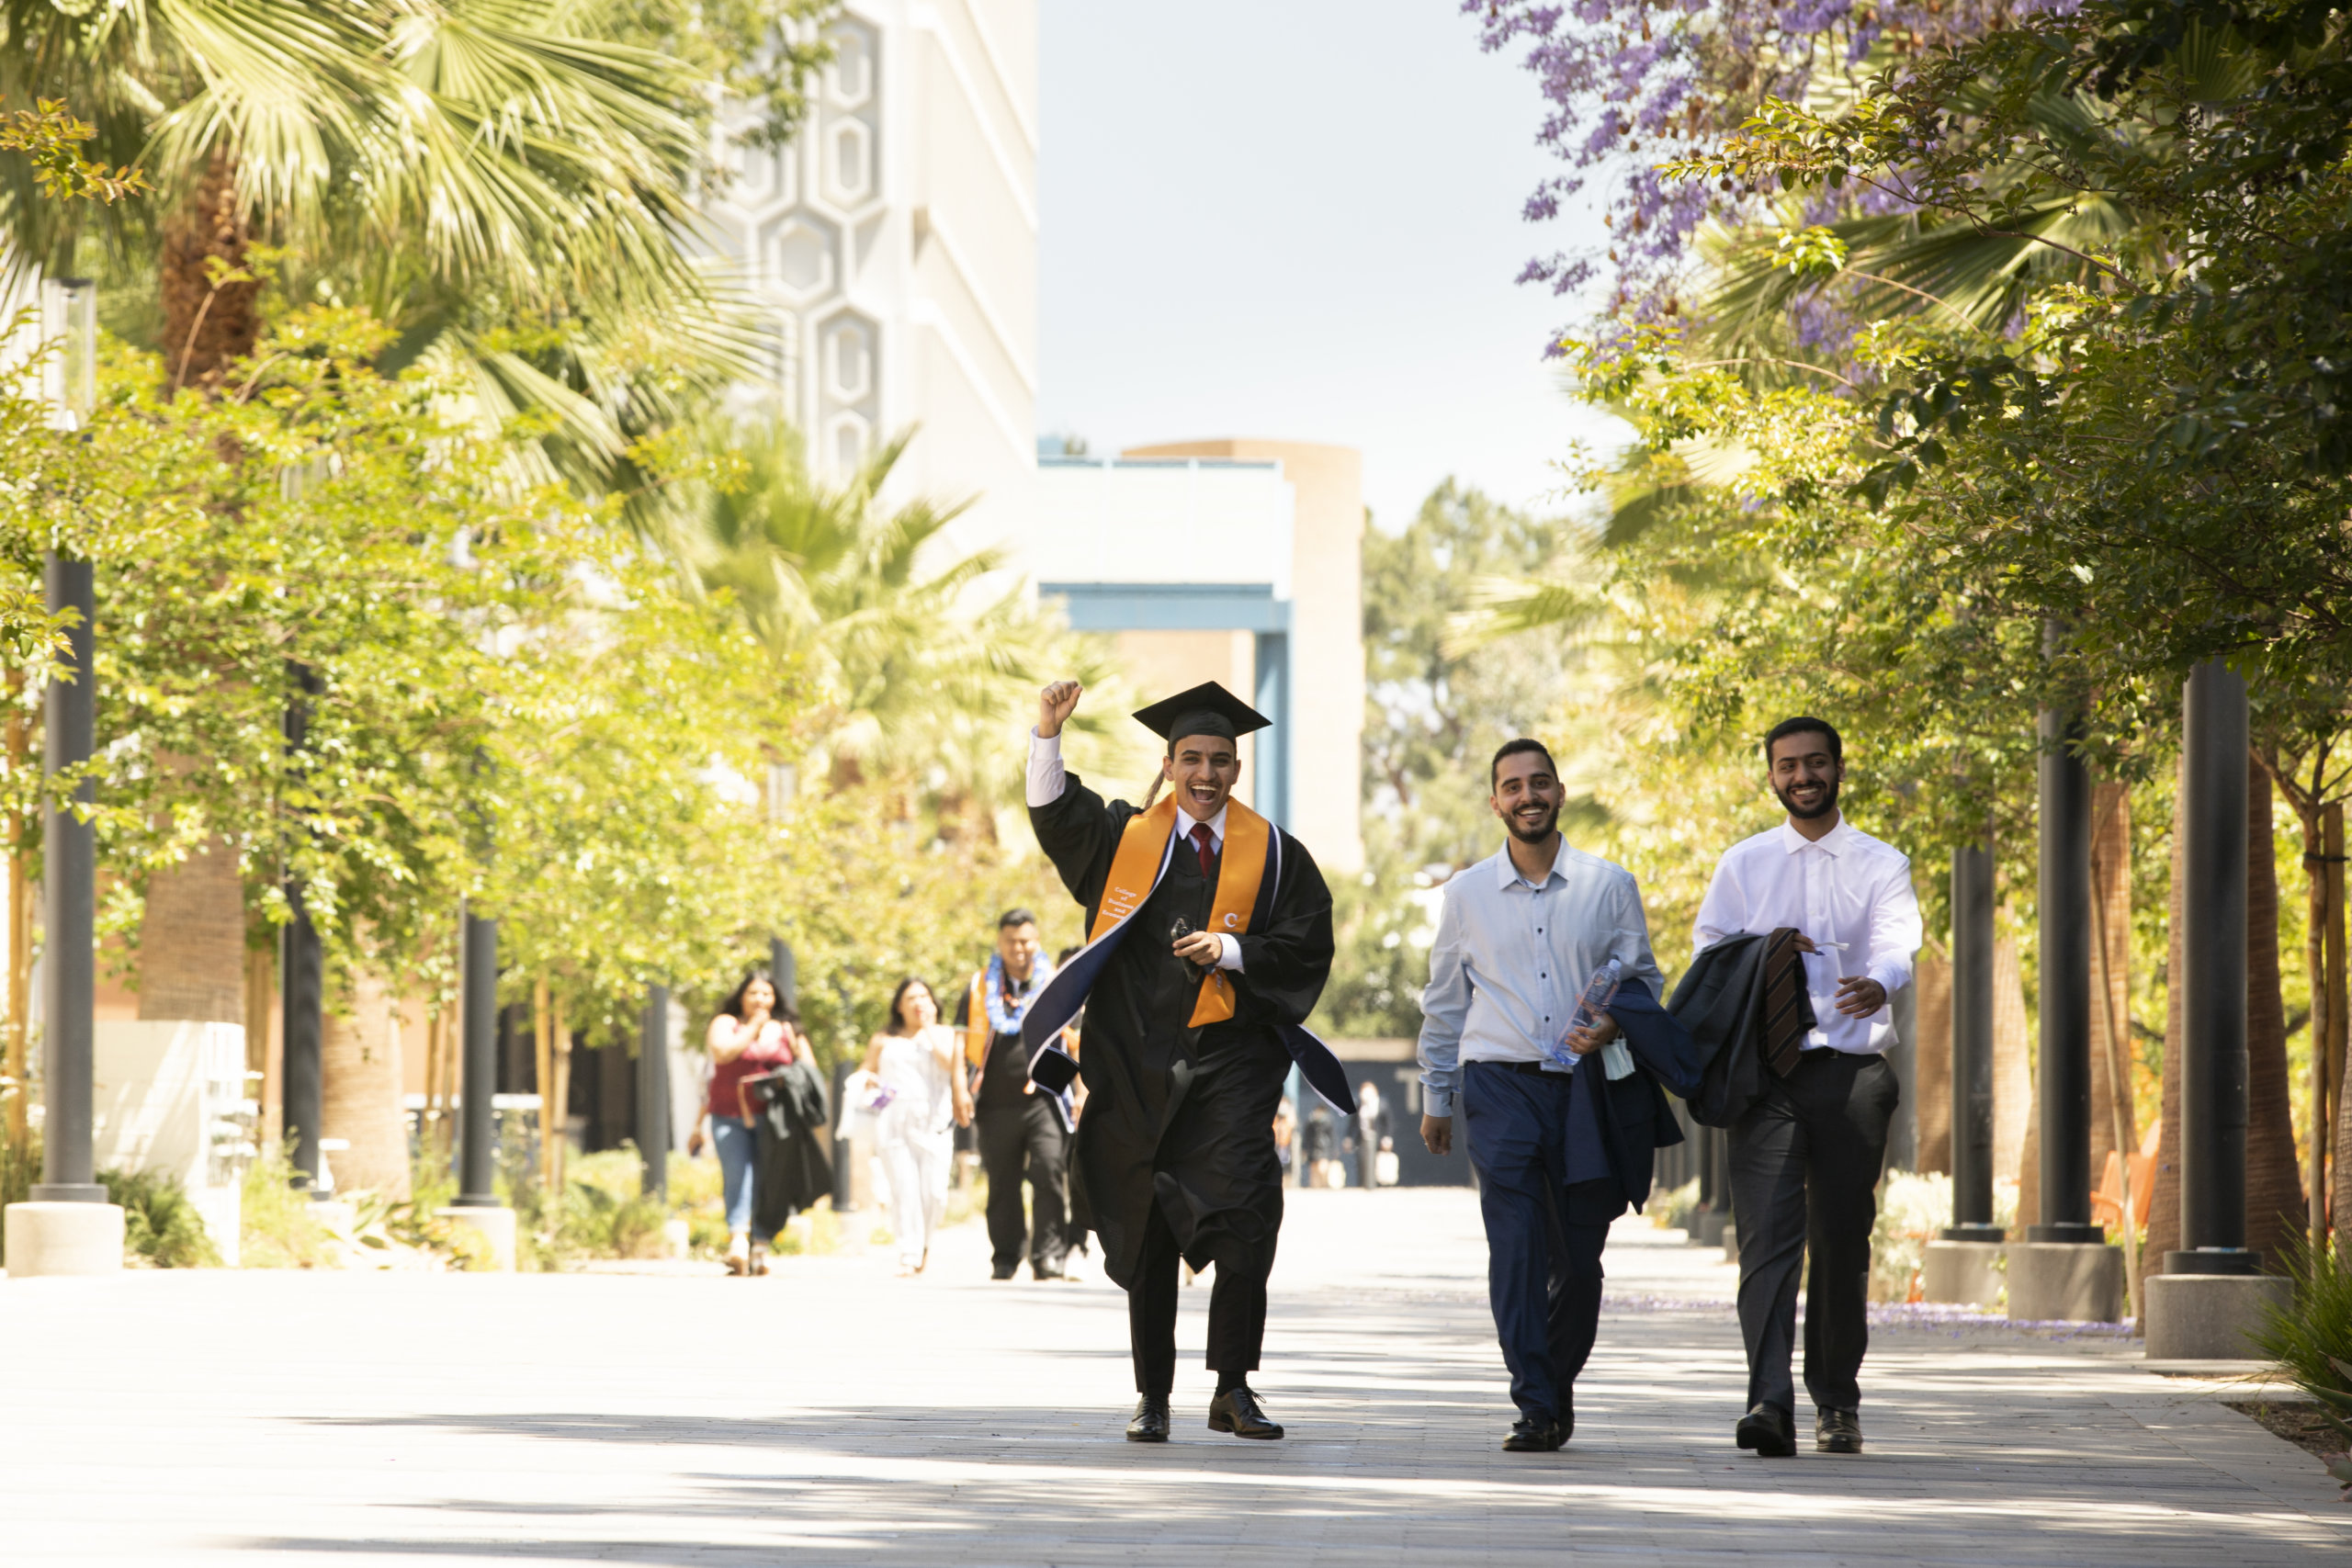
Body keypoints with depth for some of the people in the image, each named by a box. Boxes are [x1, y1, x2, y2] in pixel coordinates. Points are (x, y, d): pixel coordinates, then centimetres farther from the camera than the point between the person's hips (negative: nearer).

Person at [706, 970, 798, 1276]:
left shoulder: (785, 1031, 16)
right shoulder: (725, 1024, 8)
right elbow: (722, 1052, -11)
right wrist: (753, 1028, -7)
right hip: (731, 1117, -2)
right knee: (736, 1176, -17)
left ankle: (760, 1247, 2)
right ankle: (737, 1240, -29)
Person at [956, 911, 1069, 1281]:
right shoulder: (979, 988, 11)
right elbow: (961, 1042, 9)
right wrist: (960, 1090, -2)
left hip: (1043, 1100, -2)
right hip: (997, 1103, 2)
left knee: (1049, 1173, -16)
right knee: (1002, 1184, 6)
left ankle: (1048, 1256, -15)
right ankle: (1005, 1258, 18)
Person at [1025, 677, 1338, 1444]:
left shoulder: (1272, 853, 6)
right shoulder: (1124, 837, 11)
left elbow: (1306, 948, 3)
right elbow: (1055, 817, -1)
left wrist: (1231, 950, -12)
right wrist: (1048, 736, -15)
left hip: (1230, 1060, -1)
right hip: (1137, 1062, 1)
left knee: (1242, 1219, -16)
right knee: (1147, 1234, 6)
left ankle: (1233, 1388, -7)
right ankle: (1152, 1396, 16)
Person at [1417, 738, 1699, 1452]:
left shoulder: (1609, 886, 7)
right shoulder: (1466, 895, 10)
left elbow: (1642, 982, 11)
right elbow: (1443, 1002, 18)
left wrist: (1614, 1024, -10)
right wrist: (1435, 1098, 20)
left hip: (1587, 1086, 1)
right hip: (1500, 1080, 0)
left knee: (1579, 1256, 3)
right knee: (1515, 1244, -15)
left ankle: (1557, 1384, 26)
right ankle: (1535, 1407, -17)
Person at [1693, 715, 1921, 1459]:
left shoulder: (1880, 865, 7)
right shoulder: (1743, 863, 13)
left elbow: (1896, 940, -11)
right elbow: (1707, 951, 9)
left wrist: (1877, 983, -34)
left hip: (1852, 1068, 0)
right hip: (1766, 1066, 0)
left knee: (1842, 1241, 5)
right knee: (1767, 1235, -12)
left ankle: (1837, 1398, 20)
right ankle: (1769, 1402, -21)